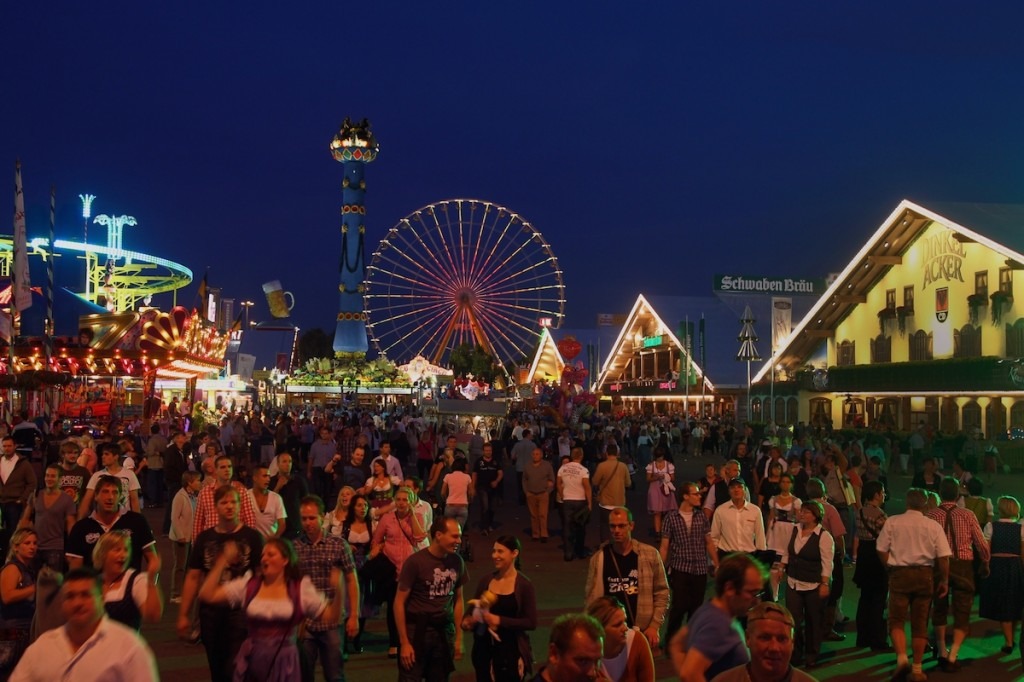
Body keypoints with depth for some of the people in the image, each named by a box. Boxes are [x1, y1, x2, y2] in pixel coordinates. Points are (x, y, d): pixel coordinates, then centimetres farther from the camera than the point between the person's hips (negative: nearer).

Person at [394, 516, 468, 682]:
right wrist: (404, 642, -12)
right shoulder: (415, 562, -15)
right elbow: (399, 603, -11)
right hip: (417, 631, -4)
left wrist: (459, 637, 8)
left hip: (445, 631, 4)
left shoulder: (457, 561, 0)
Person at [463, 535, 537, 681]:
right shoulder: (486, 580, 3)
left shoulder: (524, 585, -8)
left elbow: (531, 623, -12)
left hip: (510, 650, -4)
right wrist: (466, 621, -10)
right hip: (483, 648, 4)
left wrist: (500, 620, -20)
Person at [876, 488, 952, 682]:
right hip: (925, 575, 2)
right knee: (920, 623, 11)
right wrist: (944, 581, 7)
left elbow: (881, 550, -2)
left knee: (896, 620, 7)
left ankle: (902, 658, -15)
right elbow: (943, 557, -4)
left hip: (899, 573, -1)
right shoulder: (934, 526, -2)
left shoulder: (892, 522, -3)